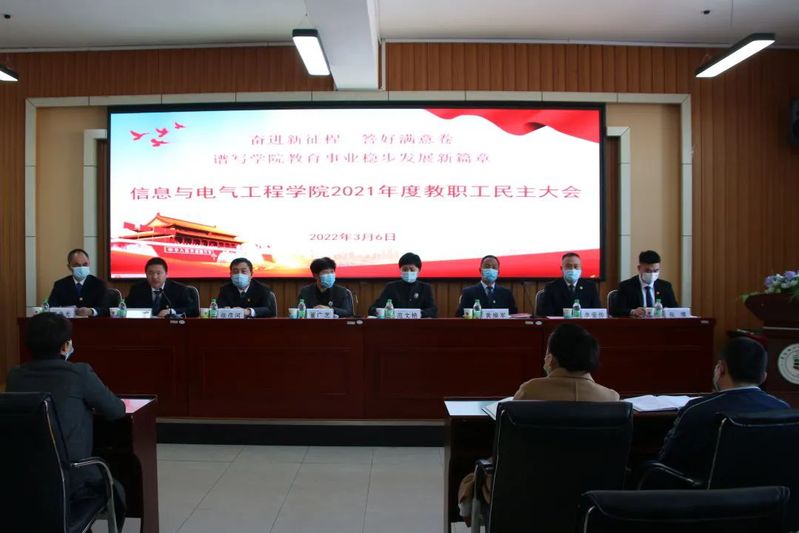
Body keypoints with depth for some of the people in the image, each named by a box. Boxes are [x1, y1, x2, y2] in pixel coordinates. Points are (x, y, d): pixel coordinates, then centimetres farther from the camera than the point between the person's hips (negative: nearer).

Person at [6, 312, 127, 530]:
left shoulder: (15, 376, 1)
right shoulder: (80, 373, -12)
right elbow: (117, 410, -3)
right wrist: (88, 403, 15)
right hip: (71, 481, -5)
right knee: (115, 491, 24)